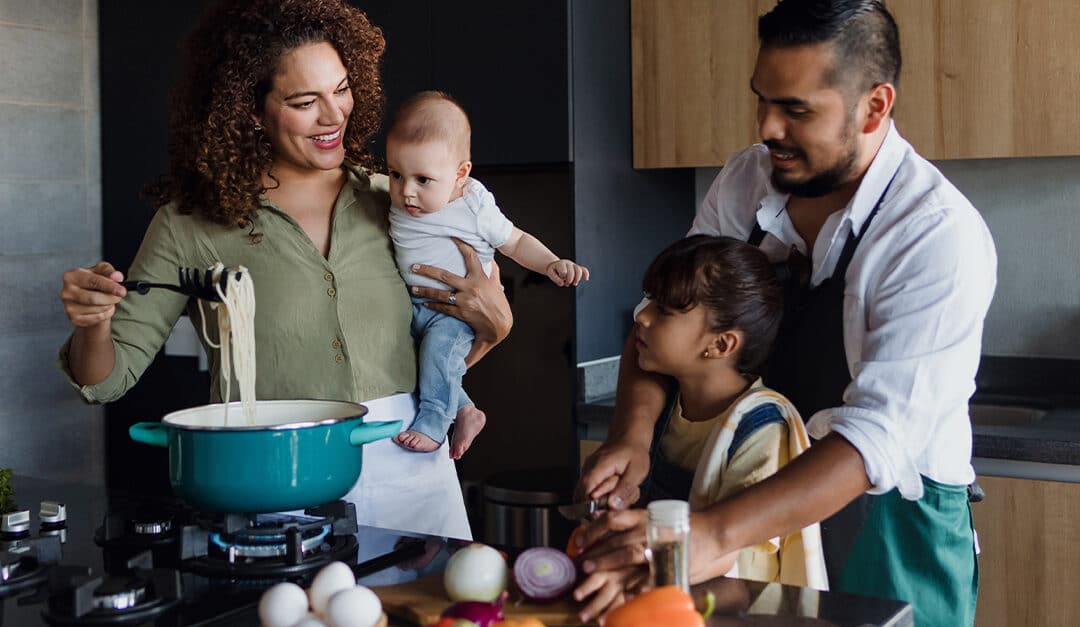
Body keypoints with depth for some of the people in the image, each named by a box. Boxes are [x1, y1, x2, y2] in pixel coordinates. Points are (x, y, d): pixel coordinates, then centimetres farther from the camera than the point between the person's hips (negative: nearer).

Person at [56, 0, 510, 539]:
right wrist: (94, 326, -19)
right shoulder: (192, 223, -3)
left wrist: (494, 326, -3)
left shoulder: (390, 202, 6)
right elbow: (109, 378, 1)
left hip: (409, 474, 3)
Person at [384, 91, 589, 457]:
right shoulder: (398, 205, -4)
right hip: (415, 305, 7)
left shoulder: (475, 209, -16)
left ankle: (431, 424, -19)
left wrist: (551, 264, -17)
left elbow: (516, 242, -4)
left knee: (441, 345, -30)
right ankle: (466, 413, 14)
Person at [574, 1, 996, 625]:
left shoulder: (940, 235, -24)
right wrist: (633, 432, -23)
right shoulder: (746, 181, -6)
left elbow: (881, 434, -33)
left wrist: (715, 533, -45)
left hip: (893, 524, -5)